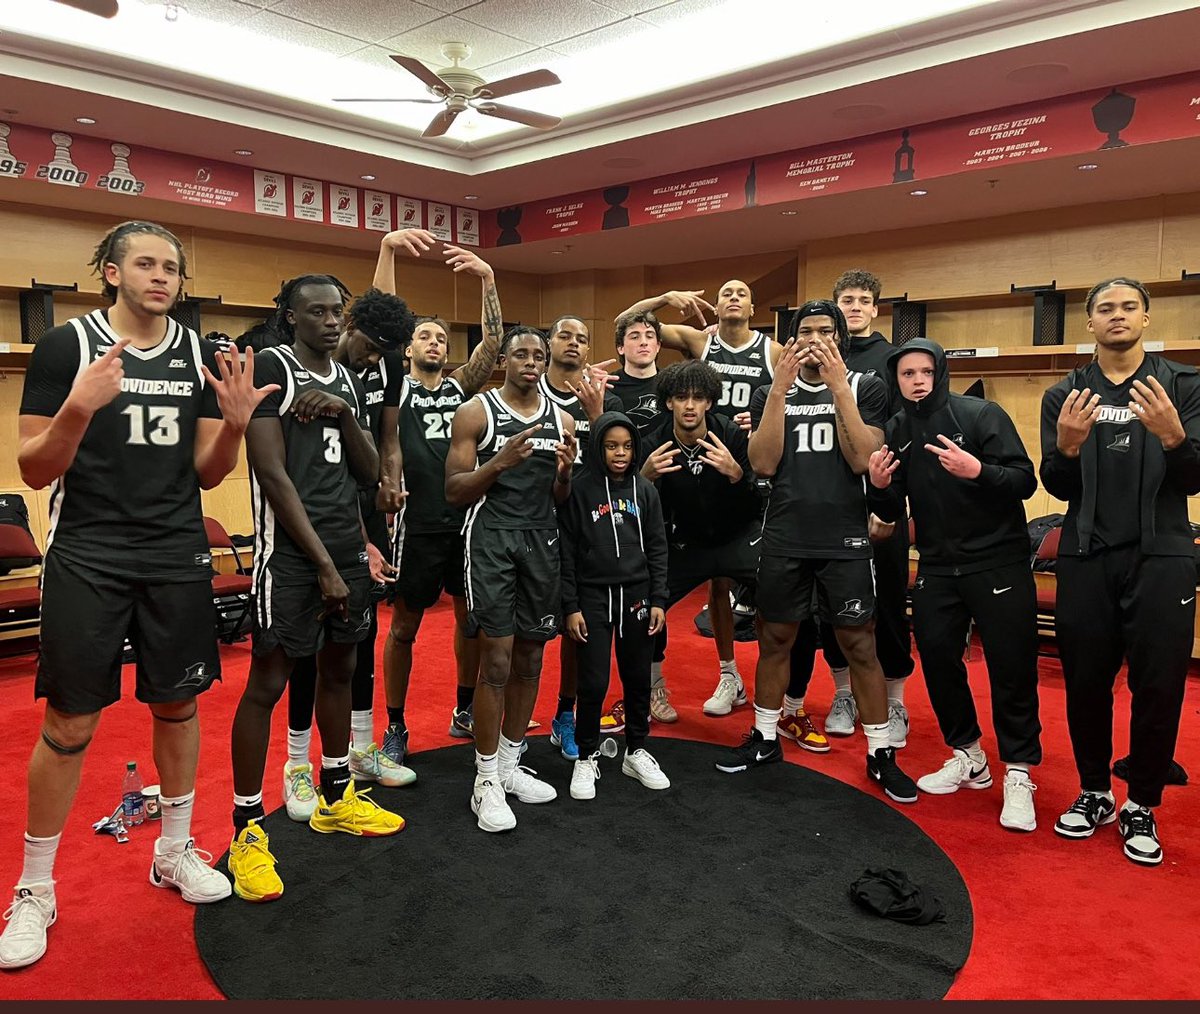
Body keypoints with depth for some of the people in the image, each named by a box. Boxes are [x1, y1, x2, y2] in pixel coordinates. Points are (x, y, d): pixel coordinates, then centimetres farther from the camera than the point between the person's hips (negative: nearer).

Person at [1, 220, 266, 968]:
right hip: (88, 557, -3)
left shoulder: (200, 355, 6)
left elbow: (206, 474, 7)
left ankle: (175, 851, 32)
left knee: (178, 705, 12)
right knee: (71, 723, 2)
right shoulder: (66, 346, -5)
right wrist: (79, 408, -25)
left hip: (179, 558, 4)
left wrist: (234, 425, -14)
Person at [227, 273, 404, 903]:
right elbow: (273, 474, -14)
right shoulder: (269, 368, -8)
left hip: (348, 544, 8)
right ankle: (247, 830, 9)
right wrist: (323, 563, -16)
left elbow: (369, 472, 9)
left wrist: (343, 413, -9)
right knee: (268, 681, -3)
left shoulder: (348, 382, 14)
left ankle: (336, 798, 31)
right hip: (290, 549, -7)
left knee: (339, 669, 15)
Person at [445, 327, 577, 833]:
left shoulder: (561, 419, 10)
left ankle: (510, 764, 25)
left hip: (542, 539, 5)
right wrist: (500, 462, -22)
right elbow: (453, 492, -7)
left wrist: (565, 472, -7)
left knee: (529, 658, 10)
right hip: (491, 537, -5)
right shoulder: (475, 412, -3)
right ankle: (487, 780, 7)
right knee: (496, 660, -7)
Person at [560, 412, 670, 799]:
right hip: (593, 597, -3)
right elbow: (566, 551, -5)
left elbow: (657, 548, 7)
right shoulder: (579, 489, -5)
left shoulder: (645, 490, 5)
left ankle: (636, 752, 29)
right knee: (593, 682, 0)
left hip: (637, 596, 3)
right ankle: (587, 757, 18)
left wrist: (658, 600, 2)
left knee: (638, 679, 11)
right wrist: (570, 607, -7)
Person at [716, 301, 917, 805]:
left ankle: (880, 753, 16)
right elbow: (764, 464, -7)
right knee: (774, 639, 11)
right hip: (784, 540, 2)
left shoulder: (866, 388, 2)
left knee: (859, 645, 2)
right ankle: (765, 738, 28)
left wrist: (839, 388, -17)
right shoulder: (771, 393, 6)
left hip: (844, 540, -2)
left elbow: (862, 461, -11)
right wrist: (780, 388, -14)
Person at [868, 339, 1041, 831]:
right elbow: (892, 512, 7)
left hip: (998, 562, -4)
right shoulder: (896, 430, 4)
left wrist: (977, 470, -32)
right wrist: (879, 487, -15)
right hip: (938, 567, 5)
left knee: (1011, 668, -1)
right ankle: (968, 757, 27)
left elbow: (1025, 481, -14)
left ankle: (1018, 774, 14)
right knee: (936, 657, 7)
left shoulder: (981, 414, -9)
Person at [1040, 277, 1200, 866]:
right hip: (1086, 559, 1)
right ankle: (1094, 794, 25)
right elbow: (1059, 488, 2)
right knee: (1085, 683, 7)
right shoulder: (1065, 395, 7)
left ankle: (1141, 808, 19)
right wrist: (1068, 447, -20)